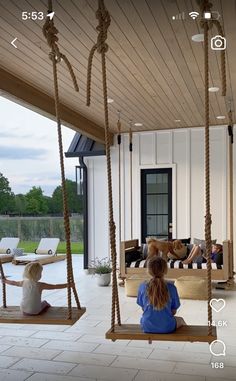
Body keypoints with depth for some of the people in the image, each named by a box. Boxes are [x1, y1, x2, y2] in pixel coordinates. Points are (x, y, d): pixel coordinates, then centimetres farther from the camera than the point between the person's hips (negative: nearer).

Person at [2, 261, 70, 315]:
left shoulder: (24, 282, -4)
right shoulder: (40, 285, -18)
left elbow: (14, 283, 15)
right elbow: (55, 286, -20)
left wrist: (6, 281, 34)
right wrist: (67, 285, -17)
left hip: (23, 310, 4)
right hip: (35, 312, -4)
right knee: (45, 303, 24)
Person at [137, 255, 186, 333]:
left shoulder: (143, 287, -9)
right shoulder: (171, 288, -12)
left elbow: (143, 308, 3)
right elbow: (174, 311, -1)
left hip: (147, 327, 1)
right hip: (167, 328, -1)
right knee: (180, 320, 33)